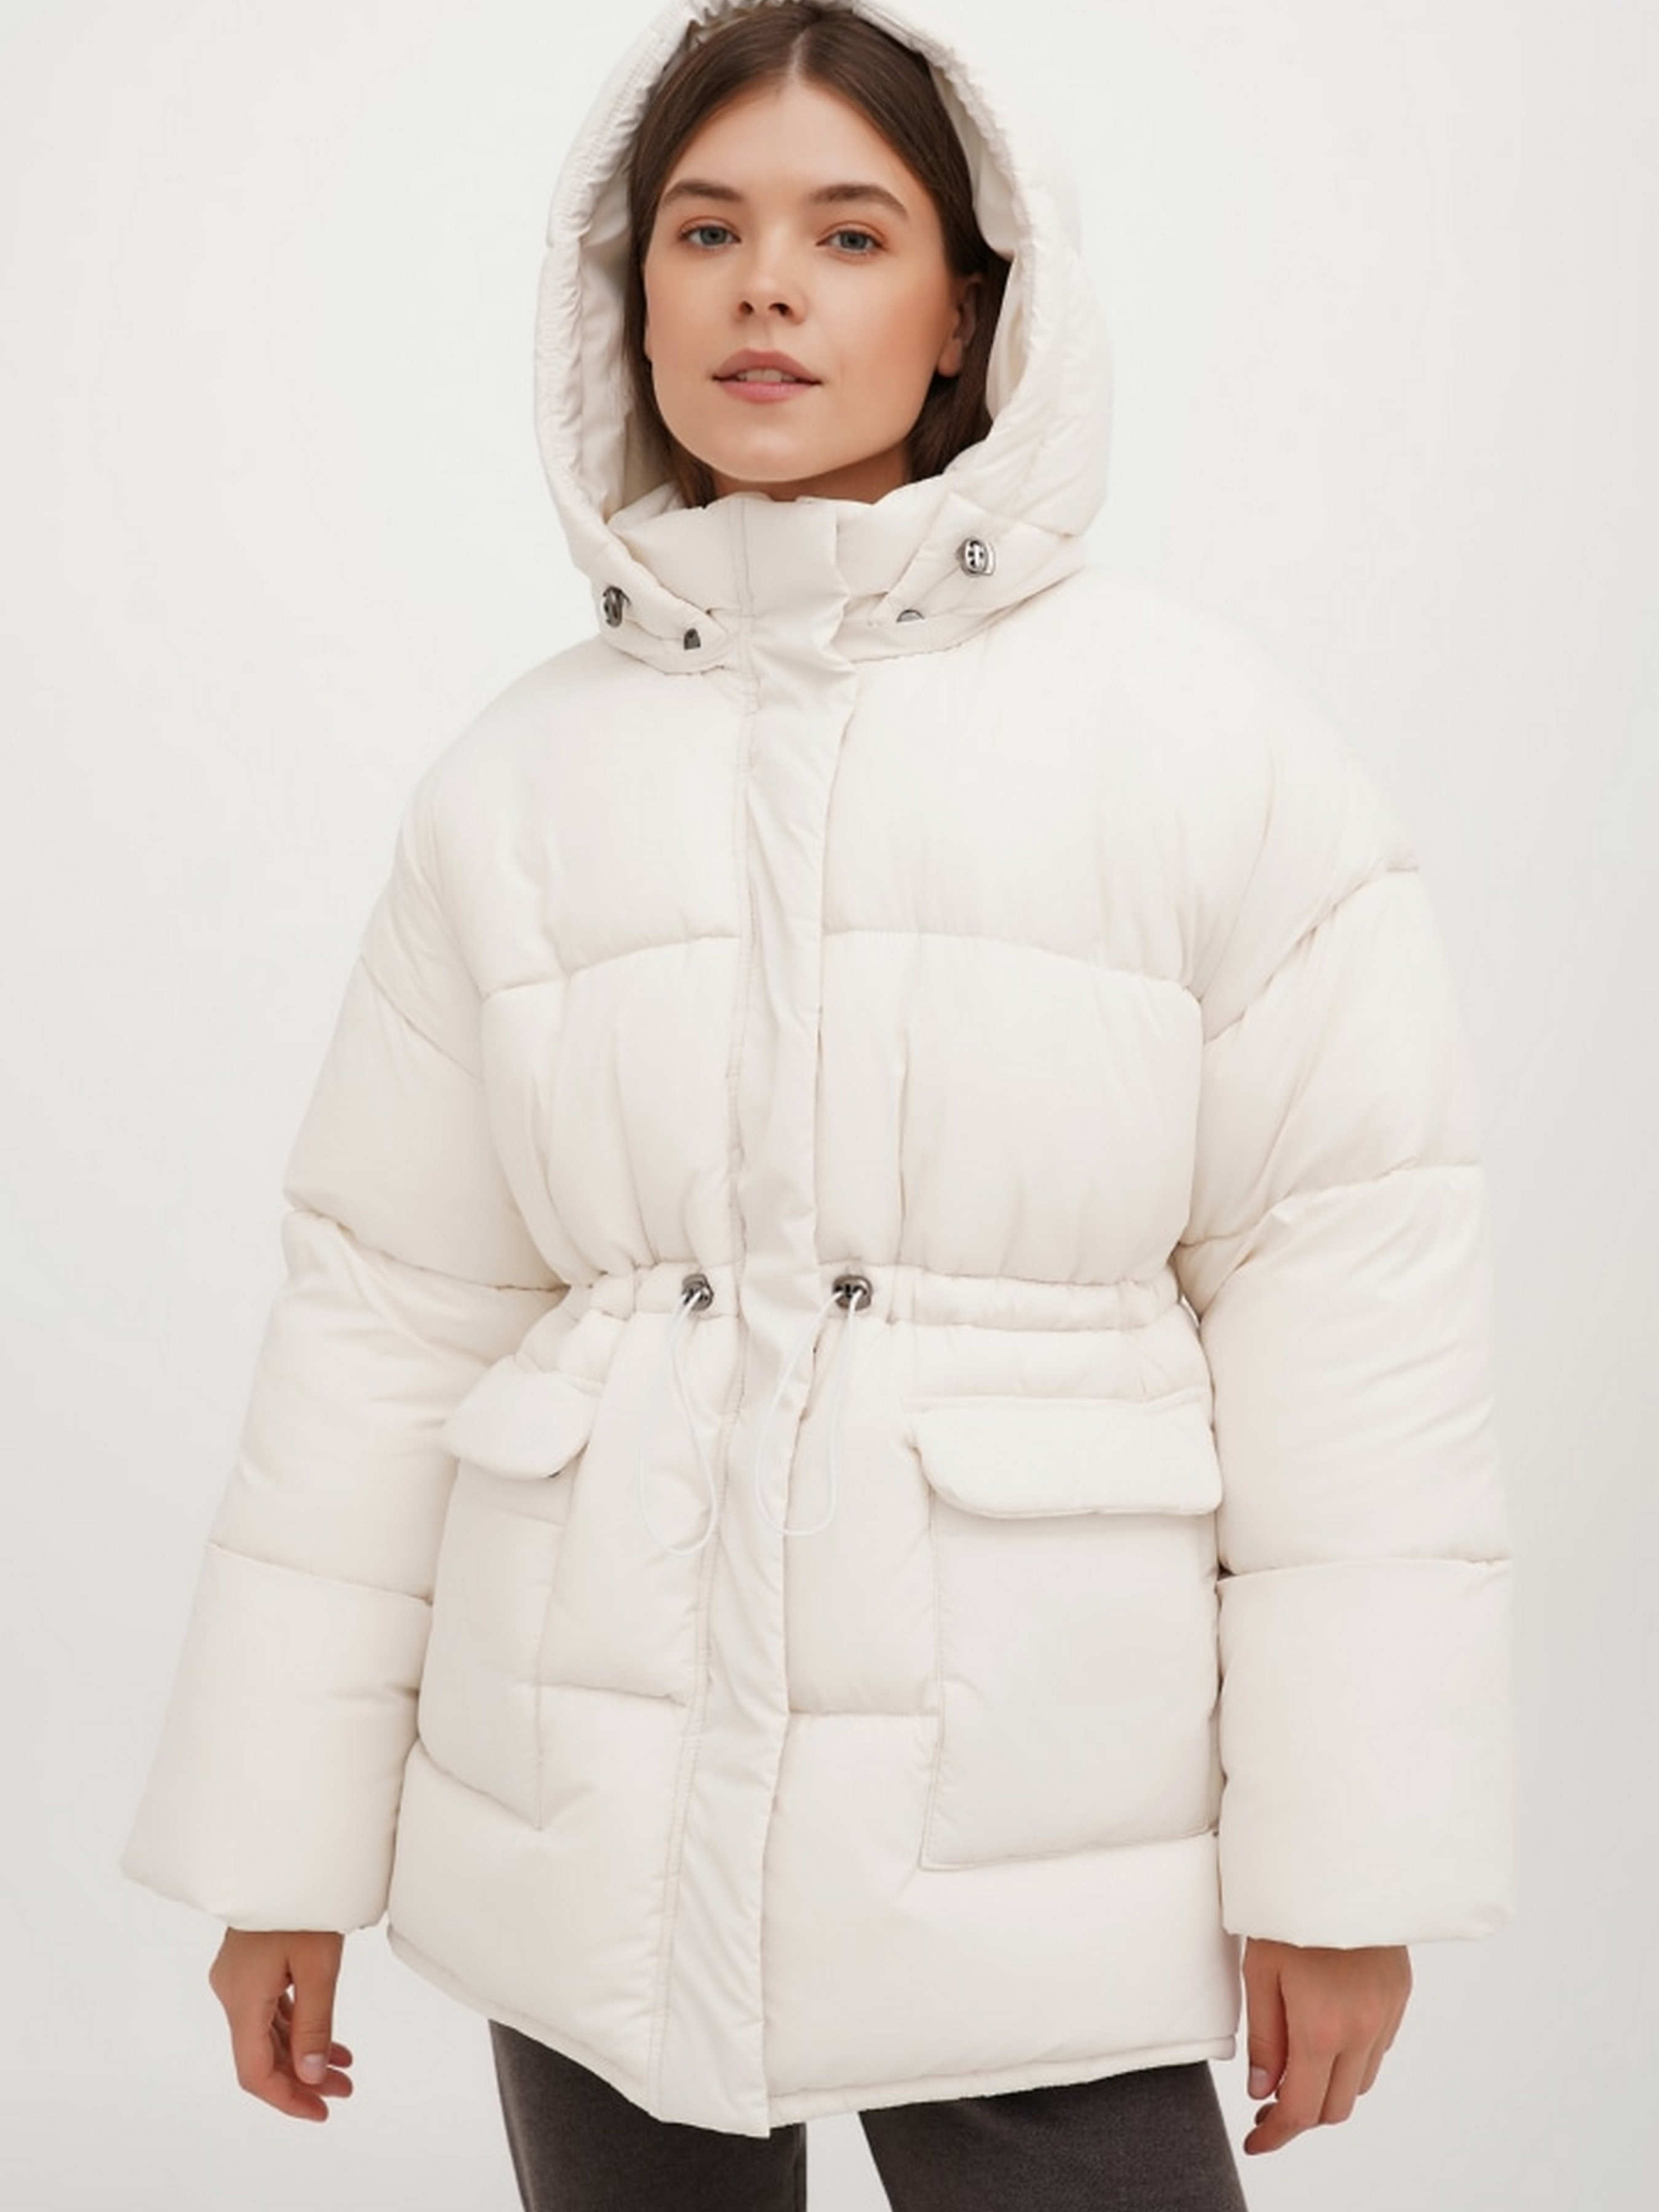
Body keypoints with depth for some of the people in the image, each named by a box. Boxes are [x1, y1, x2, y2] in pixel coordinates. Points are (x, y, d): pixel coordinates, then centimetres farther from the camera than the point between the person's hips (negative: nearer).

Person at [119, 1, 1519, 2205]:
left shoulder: (1202, 735, -3)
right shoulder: (516, 783, 5)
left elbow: (1349, 1271, -5)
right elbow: (391, 1303, 6)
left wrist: (1348, 1852, -6)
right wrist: (280, 1846, 6)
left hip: (1029, 1845, -2)